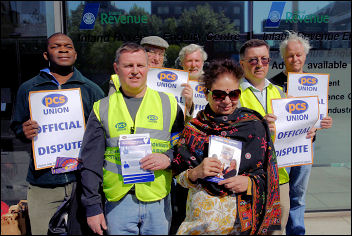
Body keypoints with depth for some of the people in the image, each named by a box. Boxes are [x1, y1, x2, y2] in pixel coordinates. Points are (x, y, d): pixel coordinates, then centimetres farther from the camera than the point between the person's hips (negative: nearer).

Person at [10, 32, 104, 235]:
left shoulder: (92, 90, 6)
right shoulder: (28, 89, 7)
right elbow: (16, 126, 14)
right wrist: (24, 132, -9)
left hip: (83, 180, 0)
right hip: (43, 184, 1)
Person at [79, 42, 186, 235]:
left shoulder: (168, 104, 4)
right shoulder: (102, 108, 3)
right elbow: (90, 162, 3)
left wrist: (169, 159, -12)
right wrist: (92, 206, -1)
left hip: (158, 202, 1)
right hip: (118, 202, 0)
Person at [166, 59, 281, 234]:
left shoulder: (254, 125, -4)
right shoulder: (193, 128, -1)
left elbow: (266, 173, 0)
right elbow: (180, 177, 2)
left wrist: (249, 182, -20)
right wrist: (195, 173, -19)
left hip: (242, 214, 0)